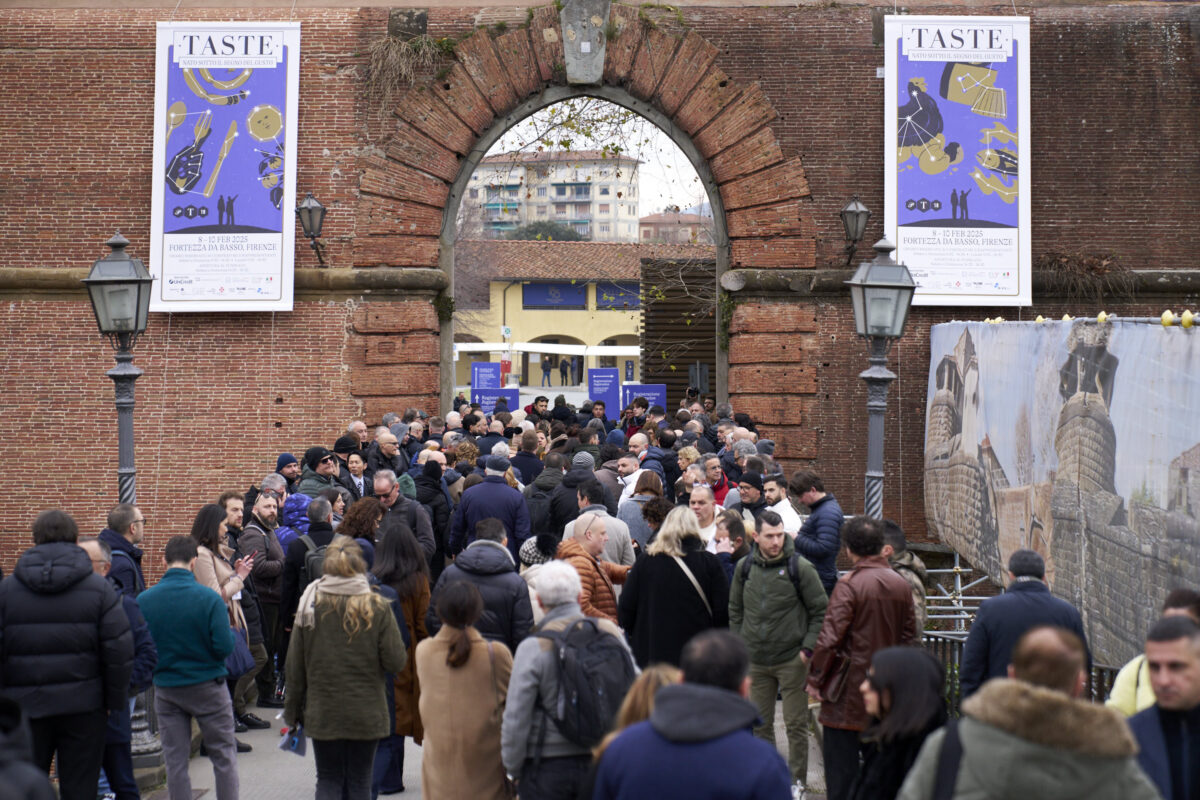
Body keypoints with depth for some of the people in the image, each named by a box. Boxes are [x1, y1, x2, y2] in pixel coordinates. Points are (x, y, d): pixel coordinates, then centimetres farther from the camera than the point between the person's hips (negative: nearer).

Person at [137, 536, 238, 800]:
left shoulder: (143, 600, -9)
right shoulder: (209, 598, -17)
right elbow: (224, 647, -19)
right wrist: (233, 632, 3)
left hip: (166, 688, 2)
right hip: (207, 686, -2)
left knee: (175, 760, 10)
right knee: (224, 754, 12)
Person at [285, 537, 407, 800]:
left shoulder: (310, 604, -5)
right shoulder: (377, 606, -9)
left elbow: (295, 665, 0)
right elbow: (396, 662, -10)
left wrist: (293, 711, 10)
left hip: (322, 714, 1)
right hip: (366, 714, -1)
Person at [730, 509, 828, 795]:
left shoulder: (800, 567, -8)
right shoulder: (744, 567, 3)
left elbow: (820, 611, -2)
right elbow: (735, 610, 15)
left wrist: (808, 648, -9)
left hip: (792, 660, -3)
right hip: (755, 661, 4)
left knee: (796, 723, 2)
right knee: (760, 723, 11)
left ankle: (797, 780, 14)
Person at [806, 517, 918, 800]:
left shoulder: (849, 585, -15)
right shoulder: (902, 585, 5)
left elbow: (830, 637, -17)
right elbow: (909, 637, 12)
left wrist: (815, 678, -7)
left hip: (848, 692, -6)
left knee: (841, 766, 0)